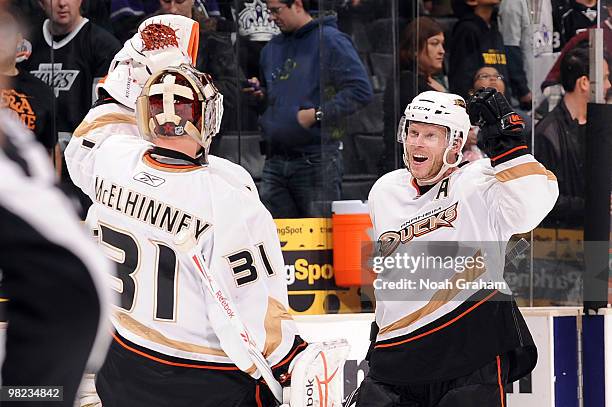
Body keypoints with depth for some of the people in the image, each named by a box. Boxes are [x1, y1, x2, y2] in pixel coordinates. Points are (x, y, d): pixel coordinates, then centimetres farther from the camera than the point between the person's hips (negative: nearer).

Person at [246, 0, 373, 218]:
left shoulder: (330, 41, -4)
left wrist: (317, 114, -15)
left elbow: (361, 90, -12)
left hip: (316, 161, -7)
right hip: (275, 162, 7)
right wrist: (260, 92, 11)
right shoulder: (272, 49, 19)